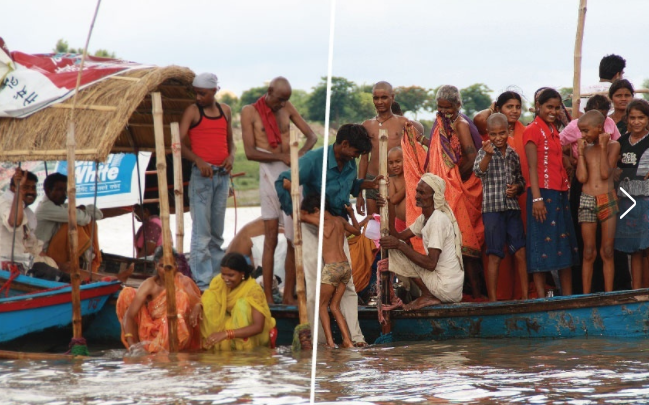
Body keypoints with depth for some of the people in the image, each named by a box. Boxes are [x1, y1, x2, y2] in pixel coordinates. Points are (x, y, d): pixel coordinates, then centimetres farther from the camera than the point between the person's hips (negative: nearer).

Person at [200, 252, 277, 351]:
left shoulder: (253, 290, -27)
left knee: (243, 303, -31)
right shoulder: (219, 281, -12)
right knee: (209, 296, -17)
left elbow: (258, 327, -36)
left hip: (250, 337, -5)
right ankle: (211, 344, -14)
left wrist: (225, 334, -47)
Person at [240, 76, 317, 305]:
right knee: (271, 238, -5)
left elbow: (312, 135, 14)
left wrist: (302, 153, -7)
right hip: (270, 174, -4)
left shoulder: (286, 108, 13)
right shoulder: (250, 112, 0)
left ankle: (289, 295, 4)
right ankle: (268, 297, -3)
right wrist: (282, 157, -16)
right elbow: (250, 152, -7)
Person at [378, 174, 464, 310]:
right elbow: (399, 236, 7)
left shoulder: (438, 220, -18)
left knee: (395, 251, -8)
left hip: (447, 288, -10)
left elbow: (430, 263, -25)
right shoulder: (425, 218, 13)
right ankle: (429, 295, 10)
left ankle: (427, 295, -4)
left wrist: (399, 245, -21)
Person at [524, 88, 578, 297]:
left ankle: (568, 296, 15)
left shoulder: (554, 130, 17)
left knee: (566, 245, 10)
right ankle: (541, 298, -3)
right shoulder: (533, 130, -6)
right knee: (542, 246, -5)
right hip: (543, 192, -8)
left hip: (560, 193, 8)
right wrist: (536, 198, -19)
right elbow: (532, 167, -13)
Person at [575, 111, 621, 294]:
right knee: (589, 253, 3)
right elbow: (582, 177, -4)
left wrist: (603, 148, -8)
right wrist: (581, 152, -2)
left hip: (608, 201, -2)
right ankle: (586, 296, 4)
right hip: (587, 202, 2)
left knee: (607, 252, 1)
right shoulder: (585, 149, 8)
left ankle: (608, 295, 5)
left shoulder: (613, 146, 1)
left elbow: (605, 173, -11)